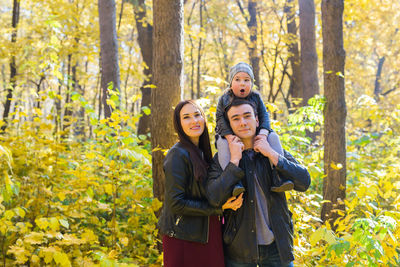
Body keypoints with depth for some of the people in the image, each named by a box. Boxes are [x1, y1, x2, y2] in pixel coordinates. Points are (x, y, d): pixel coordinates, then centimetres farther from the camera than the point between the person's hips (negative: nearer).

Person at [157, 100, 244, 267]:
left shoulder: (203, 152, 11)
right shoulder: (178, 155, -14)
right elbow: (176, 203, -18)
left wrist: (228, 200, -2)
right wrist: (219, 207, -16)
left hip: (207, 237, 7)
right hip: (183, 239, -7)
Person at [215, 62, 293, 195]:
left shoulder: (256, 97, 4)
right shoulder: (224, 99, -1)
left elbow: (264, 116, -1)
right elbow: (220, 118, -6)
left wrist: (263, 133, -22)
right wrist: (228, 135, -25)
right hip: (232, 135, -2)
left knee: (273, 137, -19)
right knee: (223, 143, -35)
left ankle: (277, 177, -24)